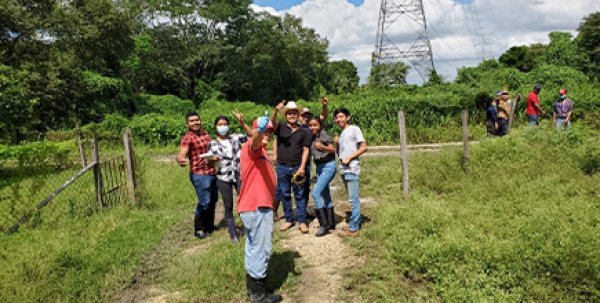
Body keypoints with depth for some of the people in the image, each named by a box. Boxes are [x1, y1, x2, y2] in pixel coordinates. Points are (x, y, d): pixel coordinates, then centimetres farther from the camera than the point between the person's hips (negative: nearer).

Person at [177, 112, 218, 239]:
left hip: (211, 172, 8)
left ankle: (209, 226, 29)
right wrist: (180, 160, -47)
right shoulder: (187, 138, -11)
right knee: (204, 202, -9)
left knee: (212, 201, 14)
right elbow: (181, 154, -26)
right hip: (199, 174, -7)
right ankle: (198, 229, 5)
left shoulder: (205, 134, 13)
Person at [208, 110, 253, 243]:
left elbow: (252, 136, -8)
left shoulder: (236, 138, 4)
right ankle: (233, 235, 17)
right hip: (223, 178, 1)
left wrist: (242, 123, -15)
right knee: (228, 206, 5)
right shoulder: (213, 144, 6)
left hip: (239, 175, -1)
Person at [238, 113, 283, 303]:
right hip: (257, 208, -11)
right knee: (261, 248, -4)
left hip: (256, 207, 11)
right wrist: (259, 130, -55)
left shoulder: (261, 151, 21)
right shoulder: (251, 148, -10)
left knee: (254, 248, 16)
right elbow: (254, 141, -36)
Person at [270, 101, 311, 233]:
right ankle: (289, 219, 23)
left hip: (297, 167, 0)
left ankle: (302, 221, 13)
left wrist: (302, 167, -8)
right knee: (285, 195, 10)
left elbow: (305, 150, 3)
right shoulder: (280, 128, 3)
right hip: (282, 167, 1)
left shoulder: (303, 132, 6)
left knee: (300, 195, 4)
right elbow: (272, 121, -18)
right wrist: (276, 110, -39)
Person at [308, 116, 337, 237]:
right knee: (326, 196, 13)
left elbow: (333, 150, -19)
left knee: (316, 193, -17)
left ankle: (324, 223, -11)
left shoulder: (324, 135, -11)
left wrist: (322, 147, -34)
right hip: (319, 168, 9)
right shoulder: (313, 137, 11)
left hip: (328, 166, -9)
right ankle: (331, 223, 23)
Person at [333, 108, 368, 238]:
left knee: (353, 199, -7)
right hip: (344, 170, 8)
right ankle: (357, 223, 20)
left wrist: (349, 158, -15)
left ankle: (353, 229, -6)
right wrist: (337, 144, 6)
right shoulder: (342, 133, 22)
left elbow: (364, 147, -10)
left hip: (351, 169, -8)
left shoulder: (354, 129, -1)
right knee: (353, 199, 12)